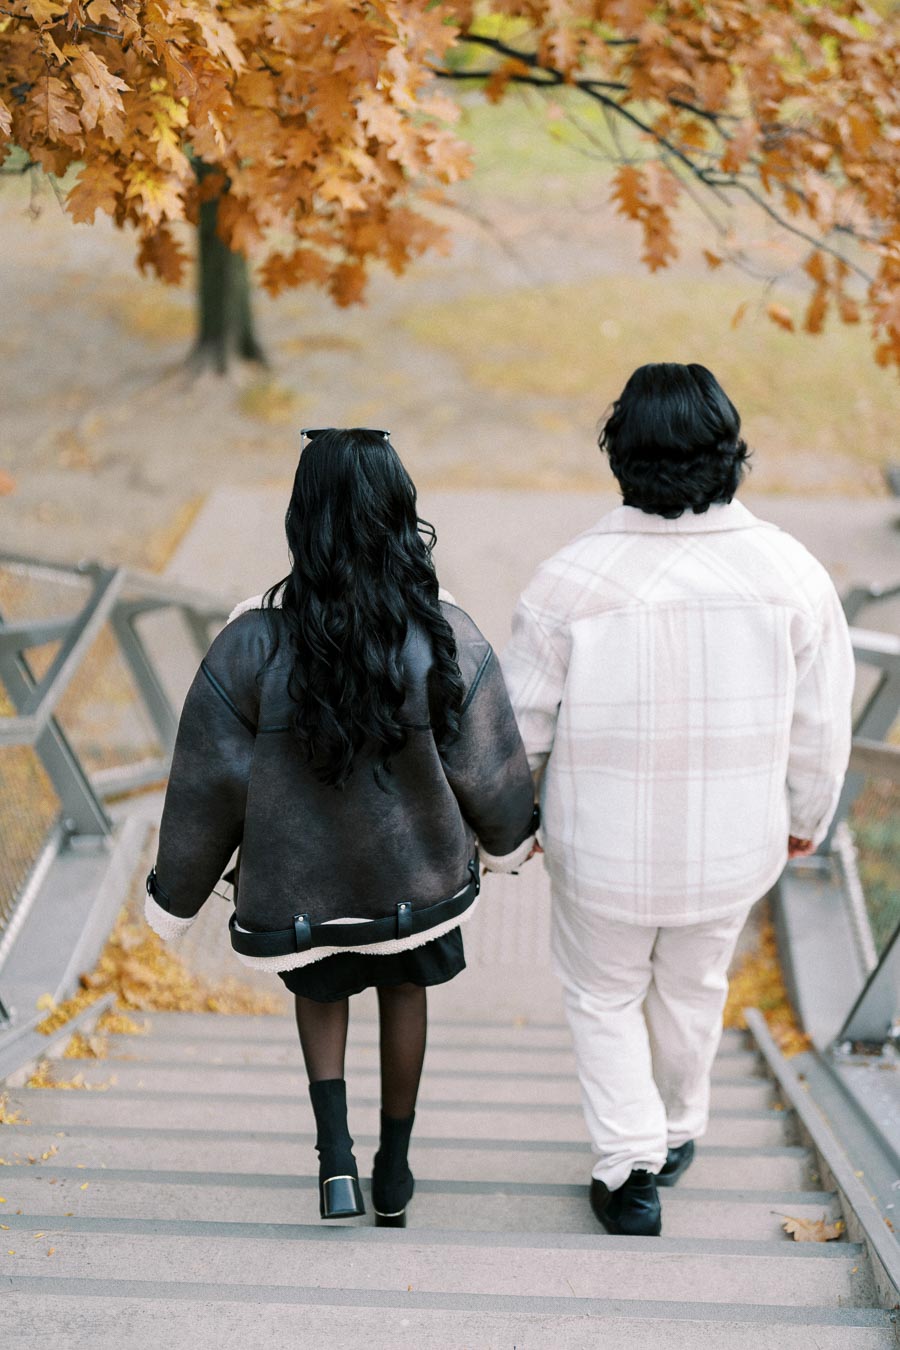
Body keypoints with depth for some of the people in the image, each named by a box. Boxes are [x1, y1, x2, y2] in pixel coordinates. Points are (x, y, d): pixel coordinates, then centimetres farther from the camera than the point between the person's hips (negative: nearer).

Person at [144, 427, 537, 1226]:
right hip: (417, 872, 1)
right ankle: (394, 1172, 40)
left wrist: (174, 898, 0)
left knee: (320, 987, 29)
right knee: (404, 988, 28)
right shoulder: (448, 642, -21)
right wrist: (509, 838, 15)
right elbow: (487, 770, -7)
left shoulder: (252, 650, -24)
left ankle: (335, 1152, 10)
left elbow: (210, 786, -14)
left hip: (300, 883, -1)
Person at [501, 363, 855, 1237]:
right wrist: (806, 817, 14)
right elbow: (821, 725, -4)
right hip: (732, 847, 2)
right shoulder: (790, 573, -15)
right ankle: (676, 1133, 47)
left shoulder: (569, 581, -20)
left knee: (601, 998, 21)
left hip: (603, 849, -2)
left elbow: (521, 723, -9)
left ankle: (630, 1171, 16)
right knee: (692, 988, 27)